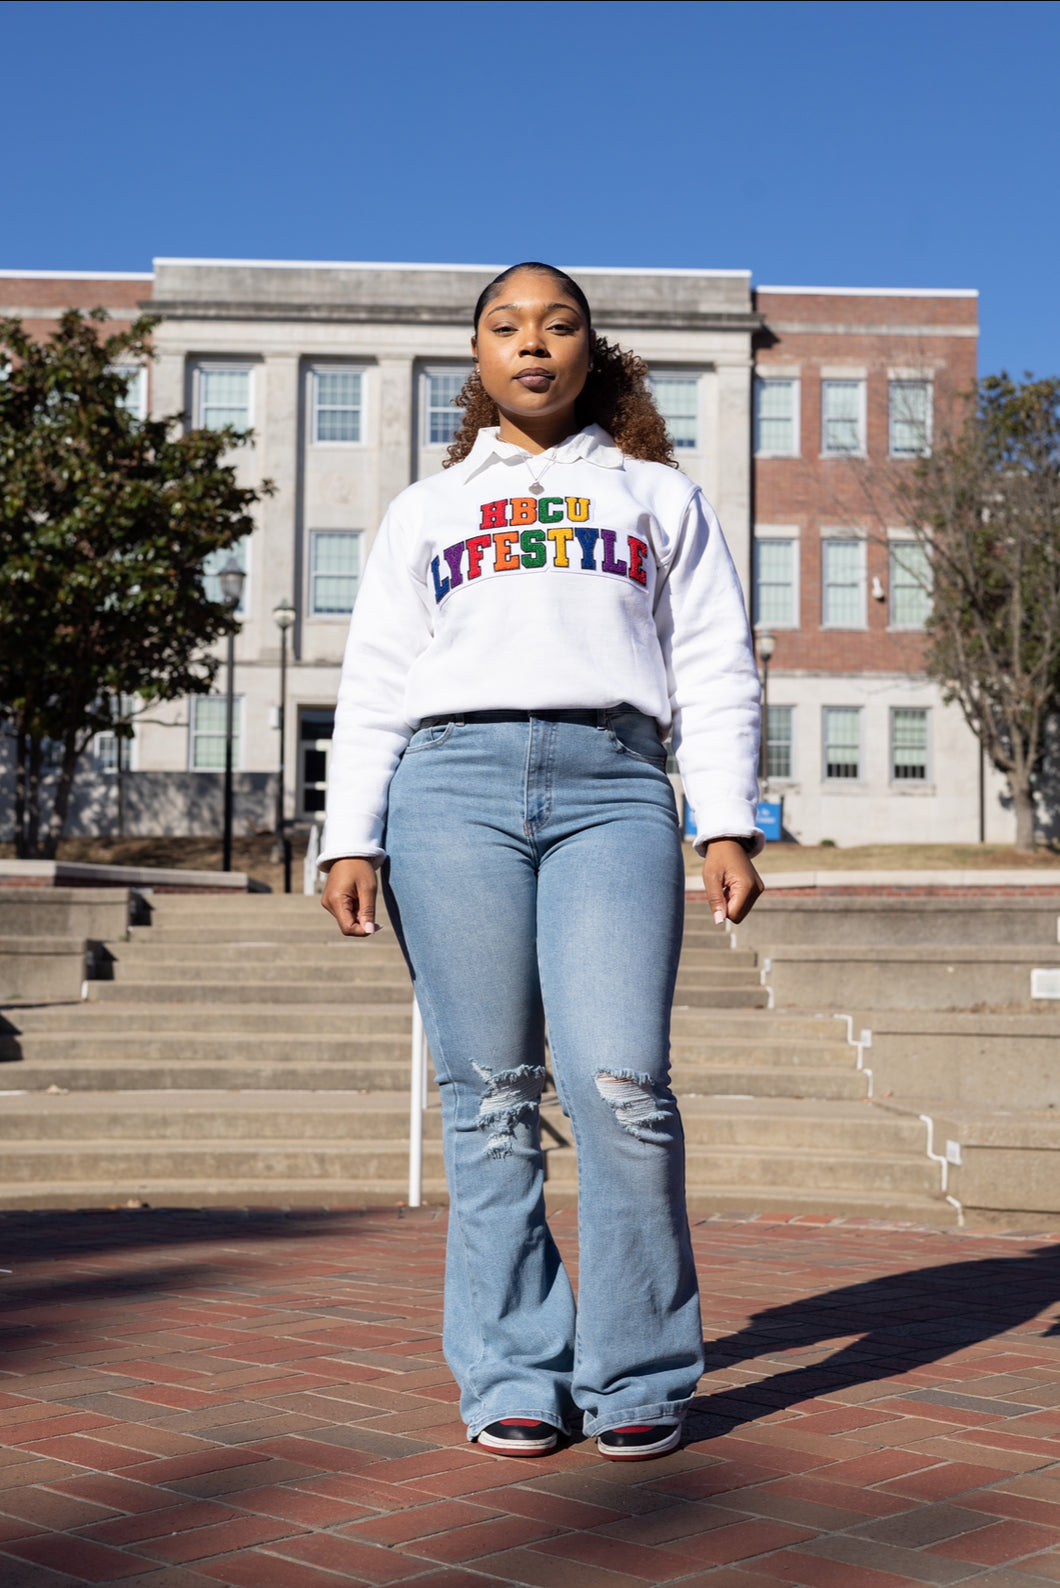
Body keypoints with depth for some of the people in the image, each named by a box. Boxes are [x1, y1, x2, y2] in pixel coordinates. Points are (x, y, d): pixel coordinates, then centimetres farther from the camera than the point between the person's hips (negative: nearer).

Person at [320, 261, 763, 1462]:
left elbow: (714, 670, 15)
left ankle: (638, 1378, -3)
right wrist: (352, 836, 6)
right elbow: (375, 685, 18)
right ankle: (513, 1377, 4)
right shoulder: (425, 509, 25)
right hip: (454, 780, 1)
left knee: (620, 1084, -15)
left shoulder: (660, 498, 24)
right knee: (489, 1097, -3)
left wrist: (728, 823, 2)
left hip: (613, 788, -1)